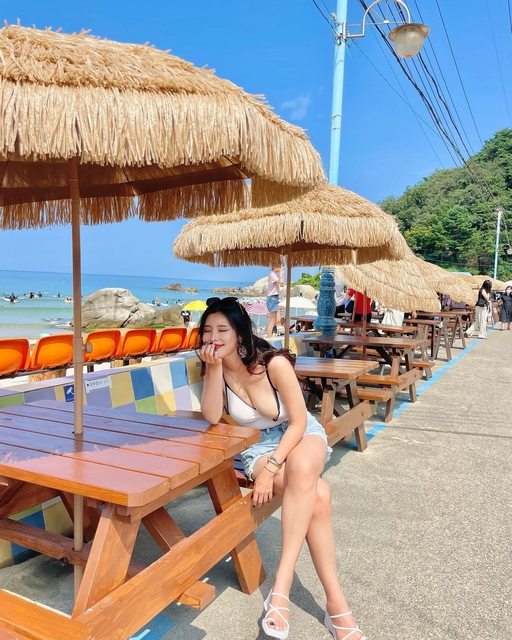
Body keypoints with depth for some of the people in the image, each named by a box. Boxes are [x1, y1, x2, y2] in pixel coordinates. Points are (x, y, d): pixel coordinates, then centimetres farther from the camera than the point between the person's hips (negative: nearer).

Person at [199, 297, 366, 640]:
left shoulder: (274, 363, -20)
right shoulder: (215, 368, -7)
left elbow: (298, 422, -17)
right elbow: (212, 417, -21)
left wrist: (272, 468, -26)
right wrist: (215, 368, -29)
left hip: (302, 434, -1)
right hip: (257, 445, 2)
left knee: (302, 468, -39)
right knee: (317, 494, -28)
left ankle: (281, 590, -33)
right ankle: (335, 602, -20)